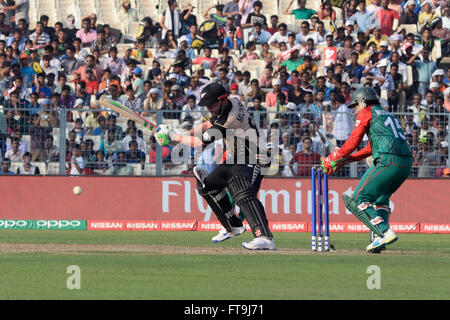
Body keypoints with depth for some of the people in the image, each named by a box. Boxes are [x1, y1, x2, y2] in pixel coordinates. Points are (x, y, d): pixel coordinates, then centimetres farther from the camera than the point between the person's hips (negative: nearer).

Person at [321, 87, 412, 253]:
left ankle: (385, 232, -21)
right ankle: (378, 238, 6)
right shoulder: (388, 115, 31)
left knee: (358, 201, -4)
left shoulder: (366, 113, 8)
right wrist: (348, 158, 30)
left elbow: (353, 142, 4)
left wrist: (333, 159, 14)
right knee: (380, 198, 24)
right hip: (406, 164, 8)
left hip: (388, 161, -8)